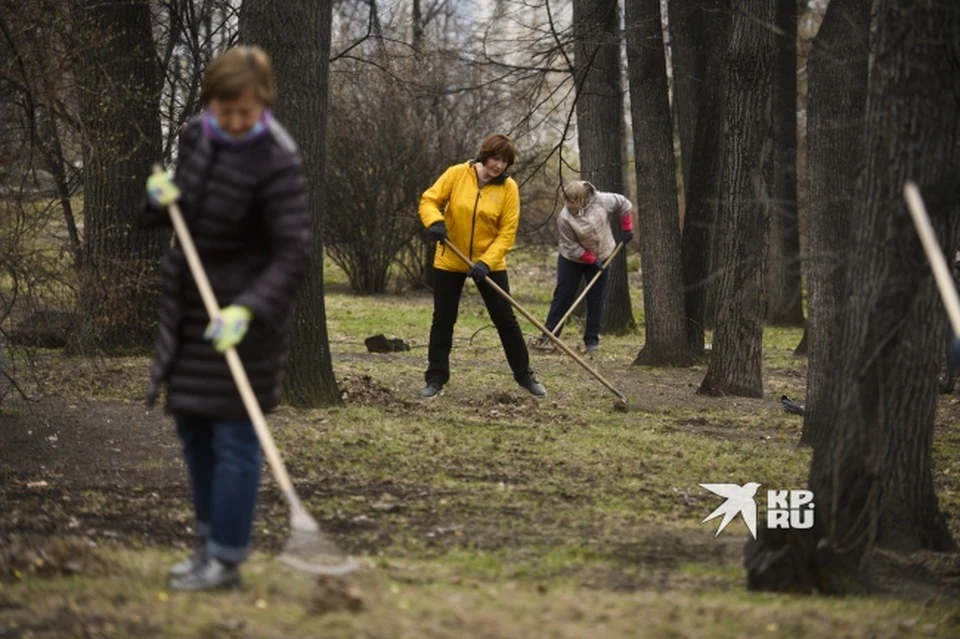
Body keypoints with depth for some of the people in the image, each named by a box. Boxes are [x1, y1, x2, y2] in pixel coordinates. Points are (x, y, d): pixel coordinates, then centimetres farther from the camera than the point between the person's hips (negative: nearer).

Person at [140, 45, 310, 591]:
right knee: (193, 430, 16)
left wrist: (247, 309, -36)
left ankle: (227, 561, 9)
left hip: (243, 316, -8)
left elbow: (293, 255, -23)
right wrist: (159, 200, -9)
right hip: (189, 304, 8)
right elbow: (173, 215, 15)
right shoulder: (196, 136, 0)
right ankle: (210, 543, 30)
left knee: (234, 439, -1)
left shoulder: (277, 163, -21)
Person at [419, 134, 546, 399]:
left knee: (506, 320, 3)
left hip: (489, 265, 0)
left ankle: (524, 375, 16)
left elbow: (507, 233, -12)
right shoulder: (457, 174, -8)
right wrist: (435, 221, -28)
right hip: (449, 262, 1)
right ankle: (436, 379, 13)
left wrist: (486, 262, -23)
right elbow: (429, 200, -6)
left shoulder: (508, 188, -10)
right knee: (442, 320, 4)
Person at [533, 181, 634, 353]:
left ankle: (592, 339, 10)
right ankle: (548, 334, 5)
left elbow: (624, 205, -5)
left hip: (600, 257, 2)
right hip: (572, 259, -2)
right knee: (563, 295, -1)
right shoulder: (565, 218, -28)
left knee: (597, 299, 2)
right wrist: (592, 261, -22)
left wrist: (626, 229, -6)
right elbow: (571, 247, -22)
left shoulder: (602, 201, -24)